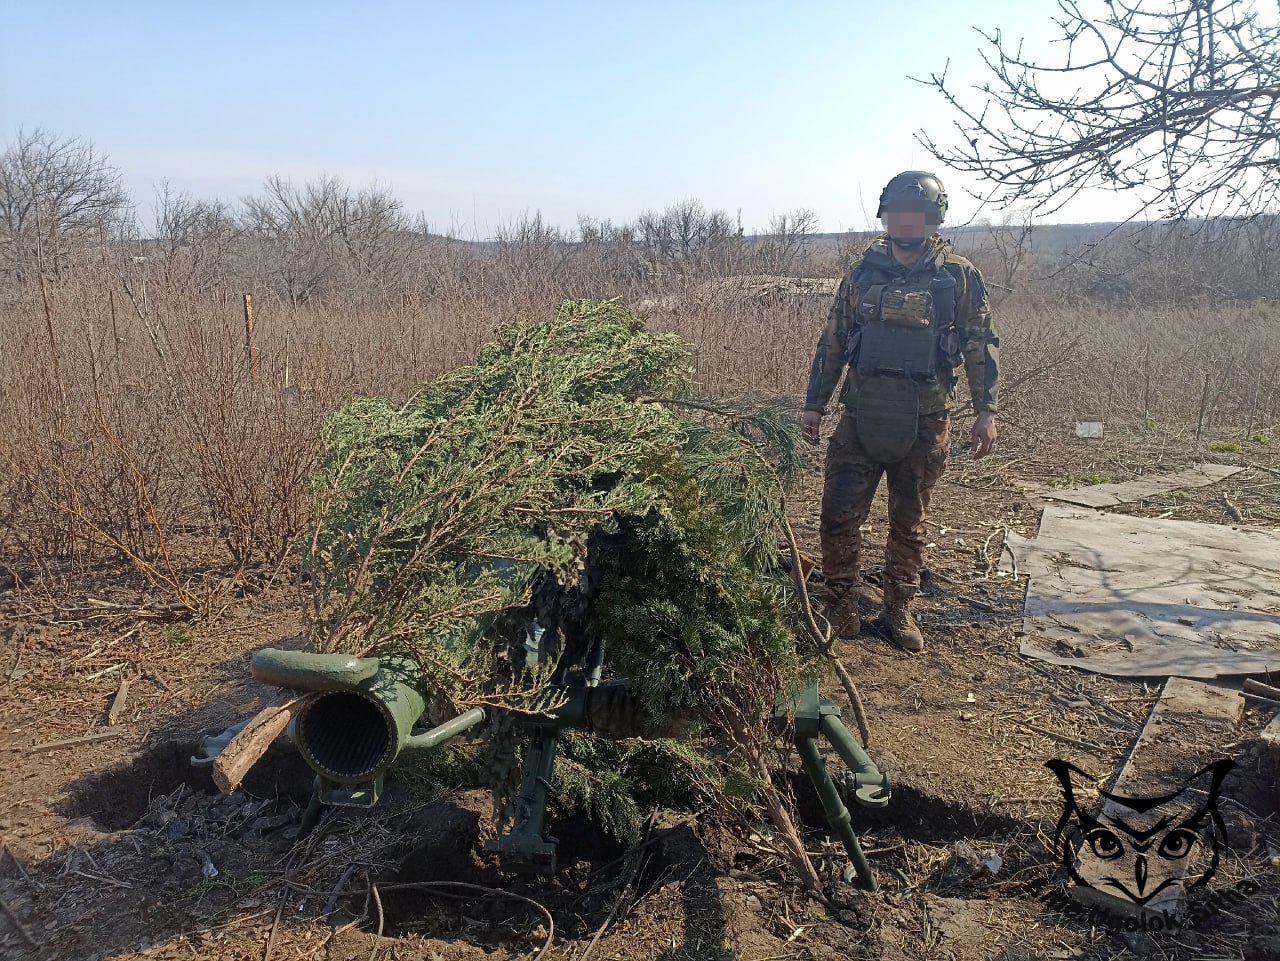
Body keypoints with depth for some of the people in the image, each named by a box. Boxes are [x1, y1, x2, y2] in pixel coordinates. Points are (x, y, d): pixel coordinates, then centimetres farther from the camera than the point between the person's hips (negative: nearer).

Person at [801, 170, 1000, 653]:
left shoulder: (960, 277, 1)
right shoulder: (862, 272, 5)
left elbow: (981, 346, 3)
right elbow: (832, 342, 10)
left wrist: (986, 411, -5)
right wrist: (814, 404, 8)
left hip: (924, 425, -1)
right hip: (861, 418, 1)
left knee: (910, 522, 10)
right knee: (839, 516, -2)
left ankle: (899, 609, 25)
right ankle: (841, 603, 15)